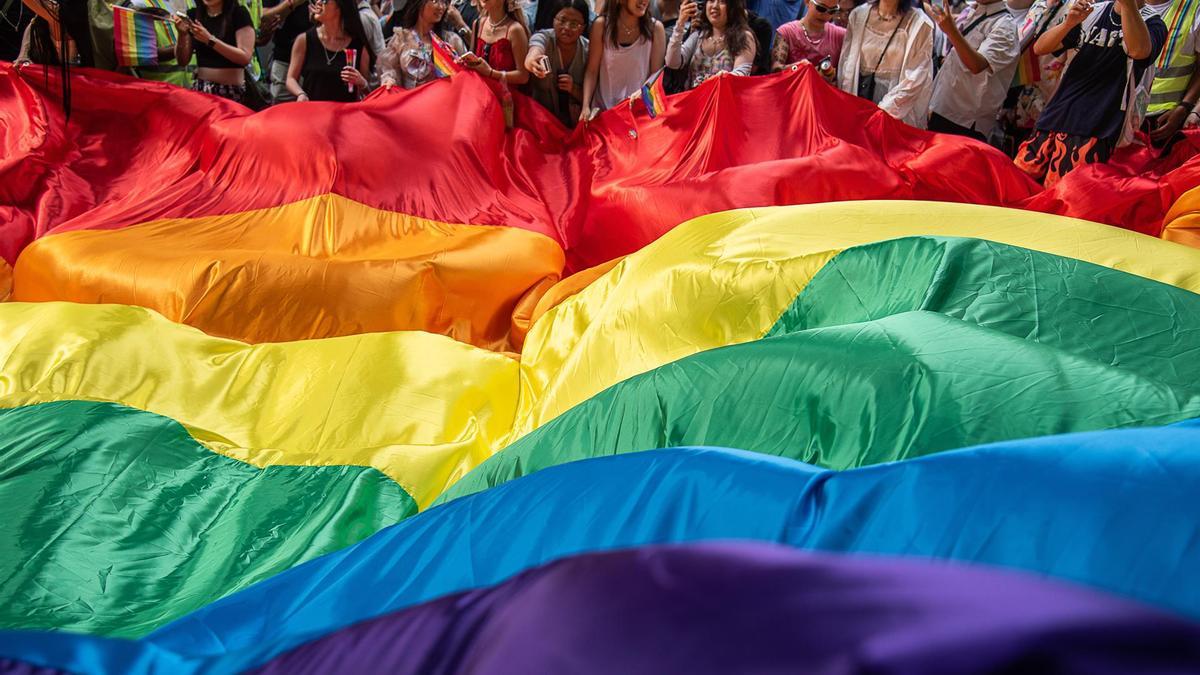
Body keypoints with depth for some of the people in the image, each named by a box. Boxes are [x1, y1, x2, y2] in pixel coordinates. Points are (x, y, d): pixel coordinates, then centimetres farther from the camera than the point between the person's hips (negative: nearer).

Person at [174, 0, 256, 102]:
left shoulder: (239, 14, -3)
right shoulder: (193, 14, 10)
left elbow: (245, 58, -13)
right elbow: (183, 60, 10)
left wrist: (210, 40, -20)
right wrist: (182, 35, -7)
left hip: (231, 90, -4)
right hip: (200, 87, 4)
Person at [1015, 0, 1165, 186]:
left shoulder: (1152, 24, 3)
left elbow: (1139, 50, -22)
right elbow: (1039, 47, 7)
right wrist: (1069, 23, -11)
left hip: (1095, 133, -4)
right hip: (1055, 118, 4)